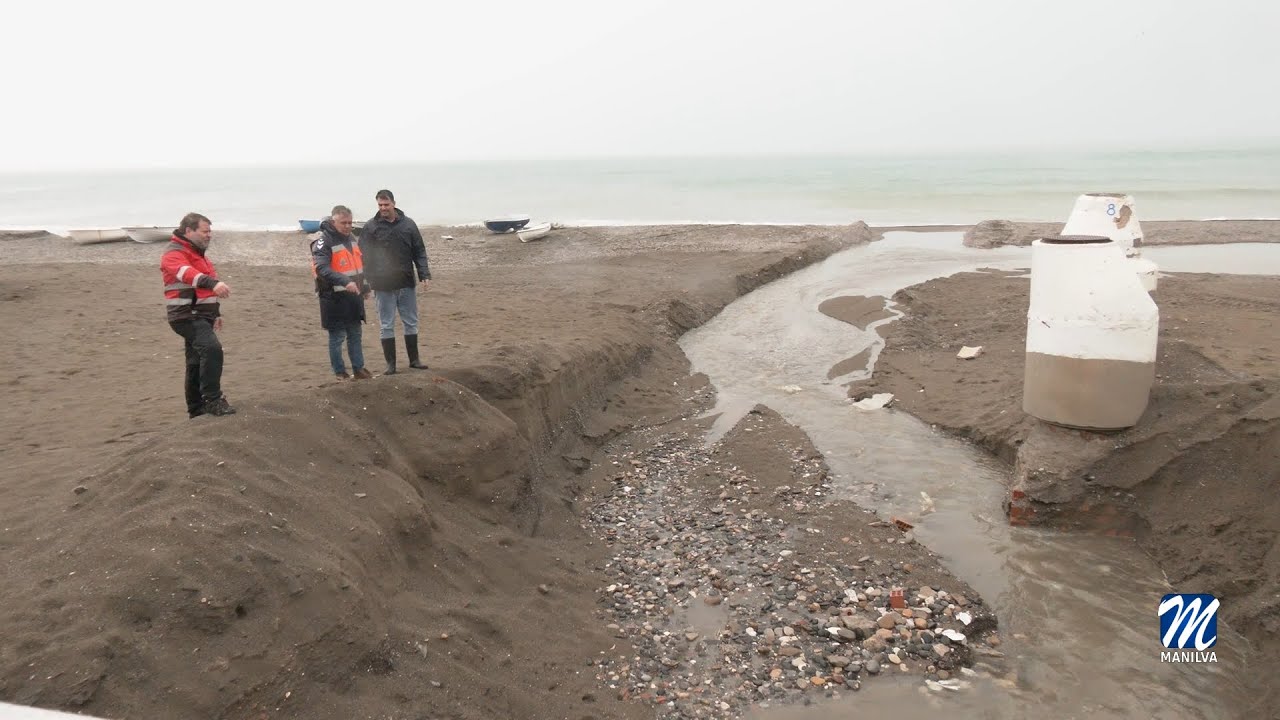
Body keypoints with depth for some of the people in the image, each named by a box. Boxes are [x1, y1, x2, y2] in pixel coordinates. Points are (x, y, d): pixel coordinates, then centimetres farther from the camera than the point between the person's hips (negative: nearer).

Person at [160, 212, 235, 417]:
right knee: (212, 348, -27)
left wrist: (216, 313, 32)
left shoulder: (196, 252, 21)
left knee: (197, 361, 14)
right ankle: (212, 400, -25)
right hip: (187, 315, -10)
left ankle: (196, 407, 22)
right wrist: (213, 282, -52)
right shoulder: (174, 253, -12)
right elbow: (188, 274, -36)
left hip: (201, 315, 10)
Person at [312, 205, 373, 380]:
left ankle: (359, 369, 22)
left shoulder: (351, 238, 12)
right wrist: (345, 282, -36)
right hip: (334, 298, -8)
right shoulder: (324, 242, -14)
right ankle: (340, 373, 11)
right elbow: (322, 268, -26)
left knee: (355, 334, 14)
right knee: (337, 337, 1)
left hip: (353, 296, 8)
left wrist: (364, 286, 20)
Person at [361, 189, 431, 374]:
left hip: (406, 284, 2)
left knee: (411, 322, 10)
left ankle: (414, 359, 22)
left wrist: (425, 275, -4)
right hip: (383, 286, -2)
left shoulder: (408, 224, 3)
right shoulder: (370, 227, -2)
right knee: (386, 326, 4)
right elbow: (363, 256, -1)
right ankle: (391, 364, 12)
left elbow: (419, 252, 5)